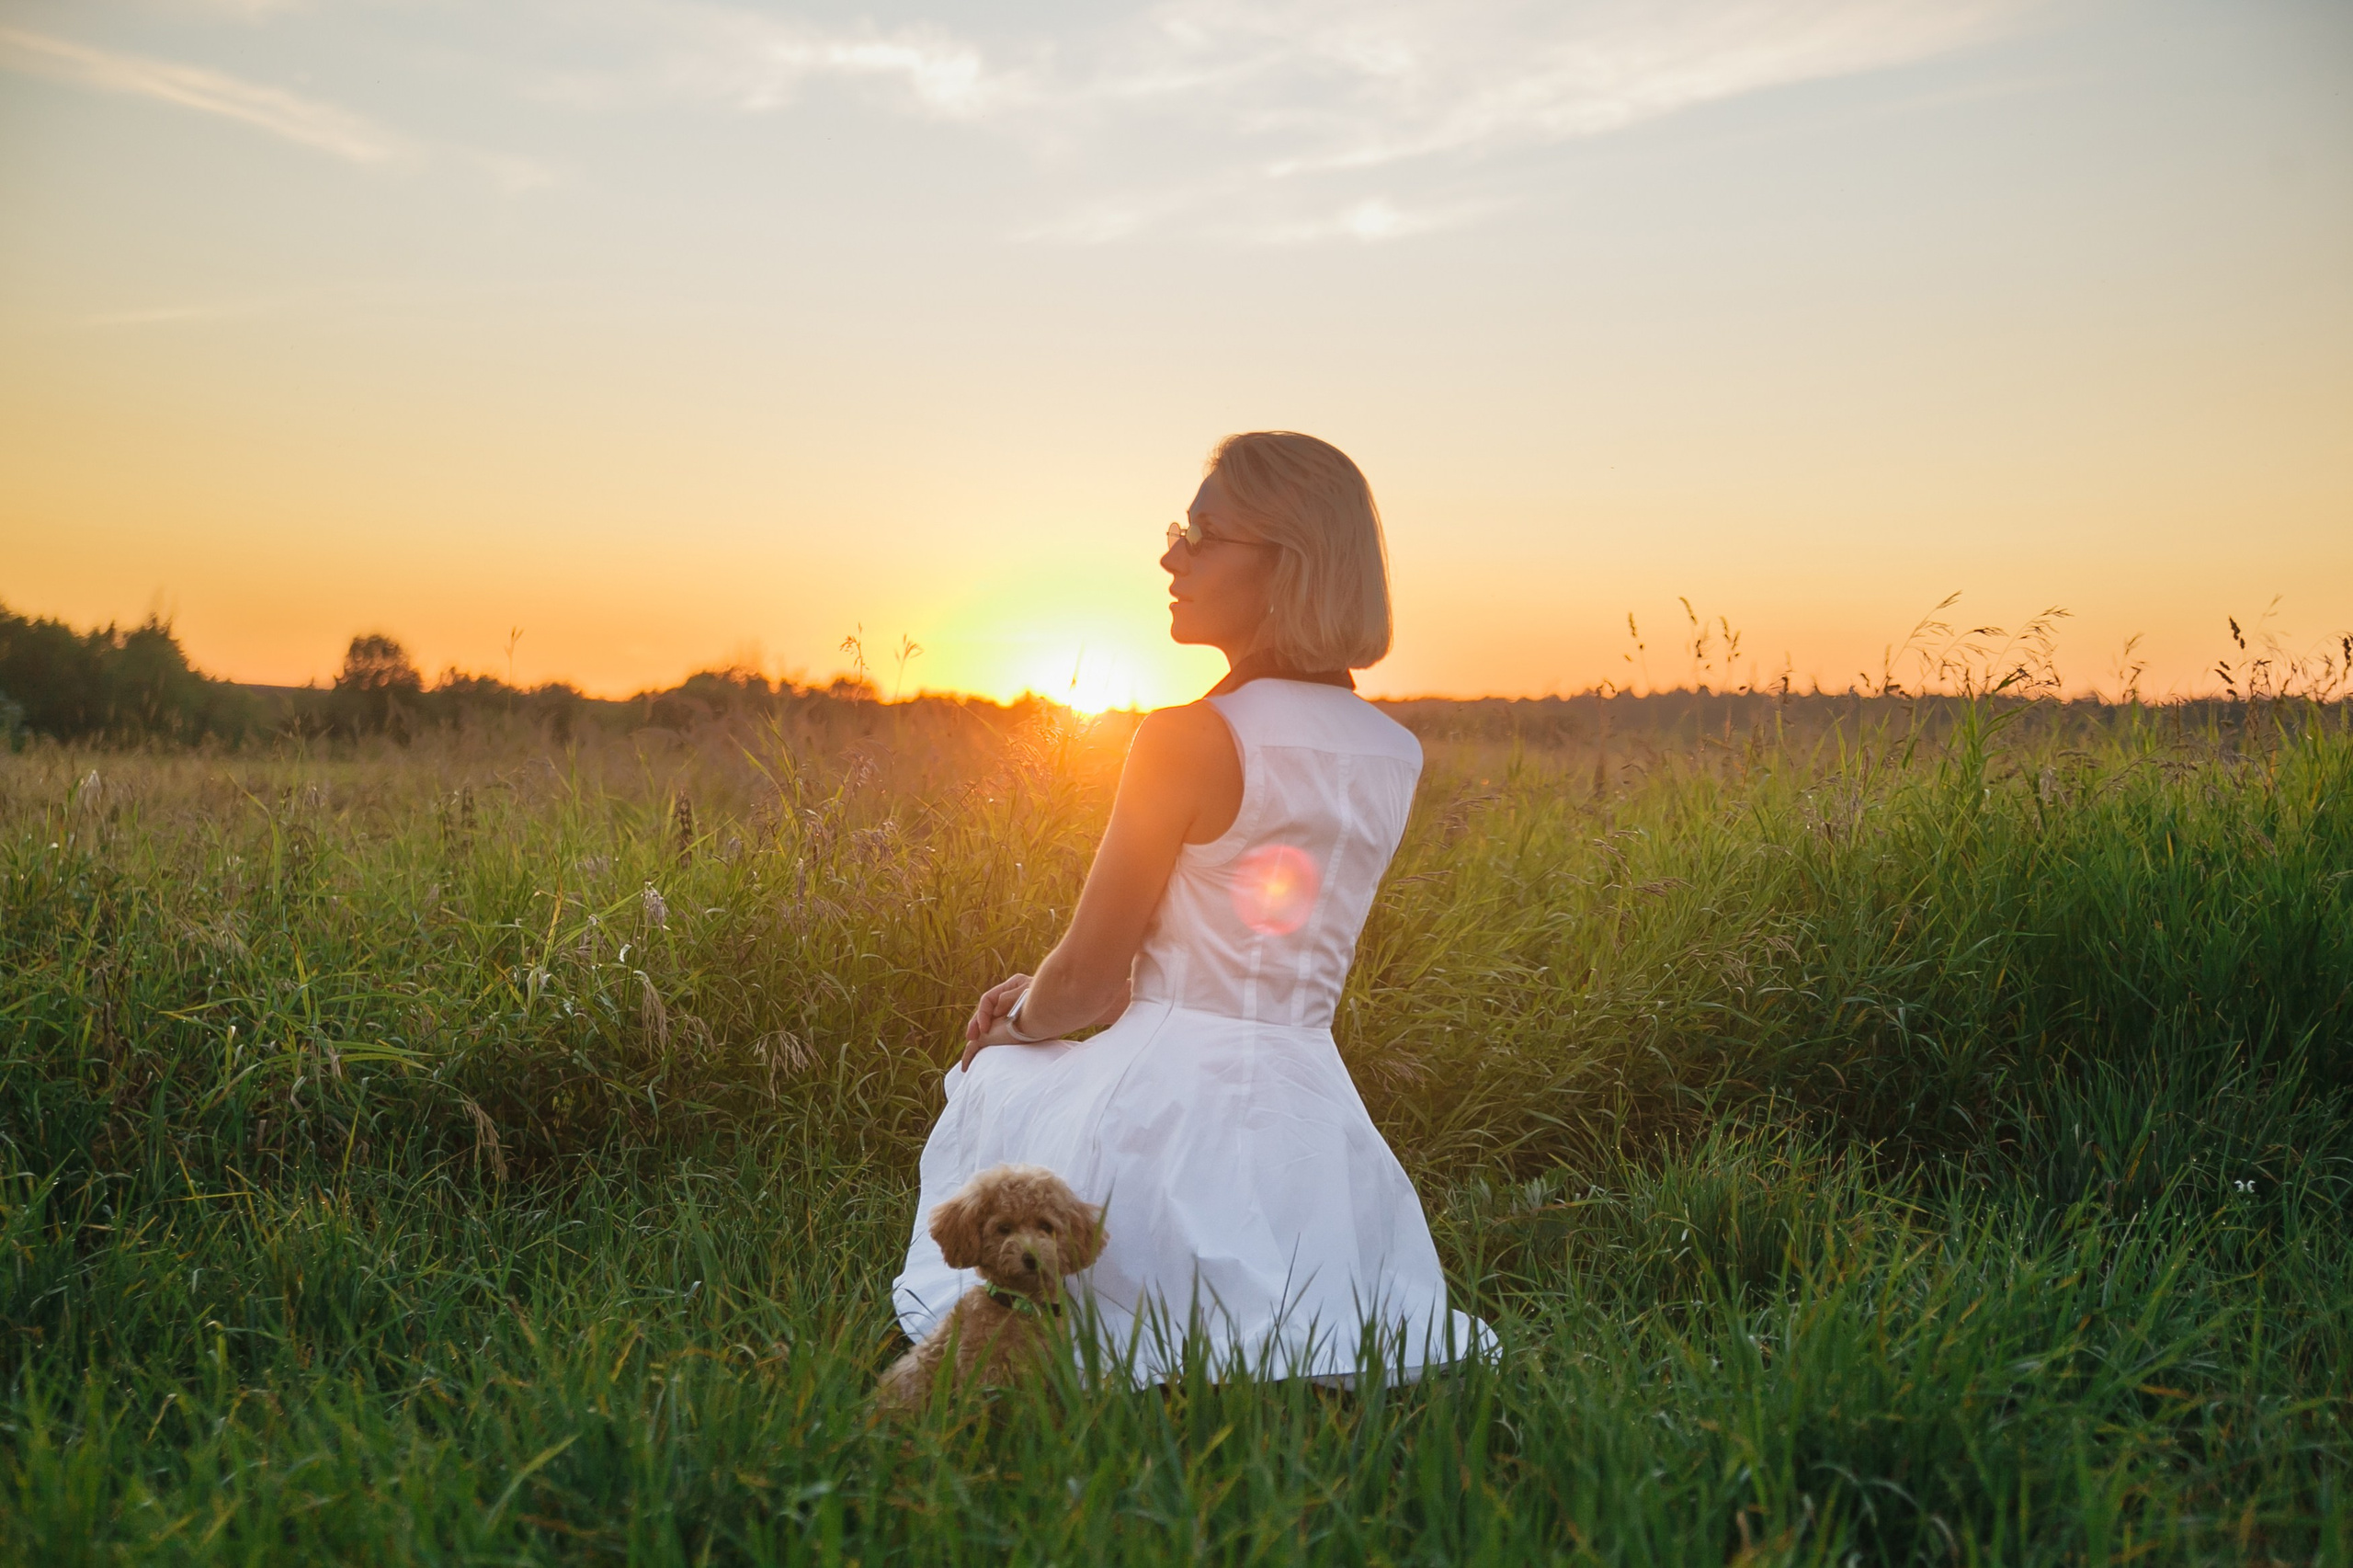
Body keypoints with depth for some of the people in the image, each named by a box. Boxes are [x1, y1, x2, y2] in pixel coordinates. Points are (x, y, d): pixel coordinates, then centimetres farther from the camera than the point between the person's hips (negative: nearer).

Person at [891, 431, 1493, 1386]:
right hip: (1313, 1100, 6)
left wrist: (1019, 1022, 14)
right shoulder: (1396, 757, 6)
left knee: (993, 1083, 26)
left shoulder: (1191, 738, -16)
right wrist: (1046, 994, 19)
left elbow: (1087, 979, -10)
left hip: (1175, 1098, -6)